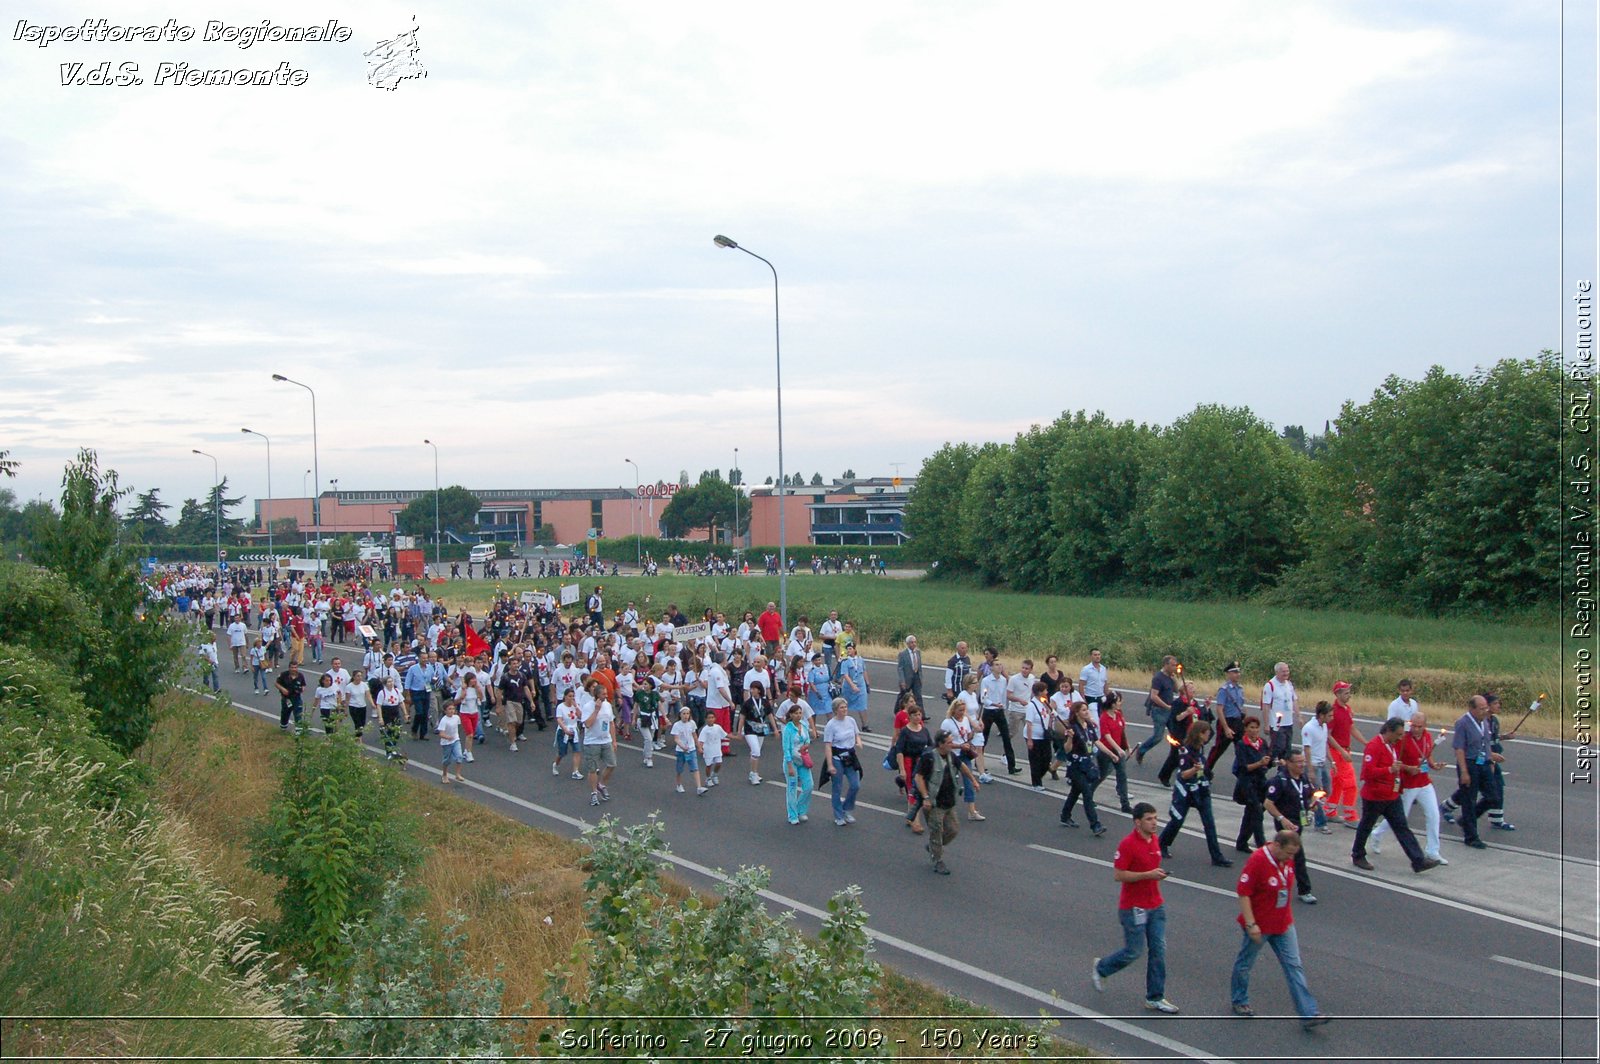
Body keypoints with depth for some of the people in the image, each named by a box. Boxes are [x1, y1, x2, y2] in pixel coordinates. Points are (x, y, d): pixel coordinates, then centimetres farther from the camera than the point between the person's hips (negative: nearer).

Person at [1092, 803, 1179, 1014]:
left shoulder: (1155, 840, 7)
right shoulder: (1127, 844, -19)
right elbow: (1118, 874, -20)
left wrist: (1158, 875, 10)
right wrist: (1148, 875, -24)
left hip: (1155, 906, 7)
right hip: (1134, 908, -7)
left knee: (1158, 950, 5)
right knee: (1134, 951, 1)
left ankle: (1155, 998, 12)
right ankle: (1100, 968, 27)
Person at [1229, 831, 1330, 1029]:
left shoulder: (1287, 859, -3)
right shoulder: (1257, 861, -26)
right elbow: (1243, 893, -24)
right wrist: (1251, 924, -25)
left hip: (1283, 924, 7)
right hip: (1259, 926, -6)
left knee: (1294, 966, 3)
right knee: (1245, 964, 13)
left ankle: (1308, 1013, 3)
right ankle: (1239, 1001, 35)